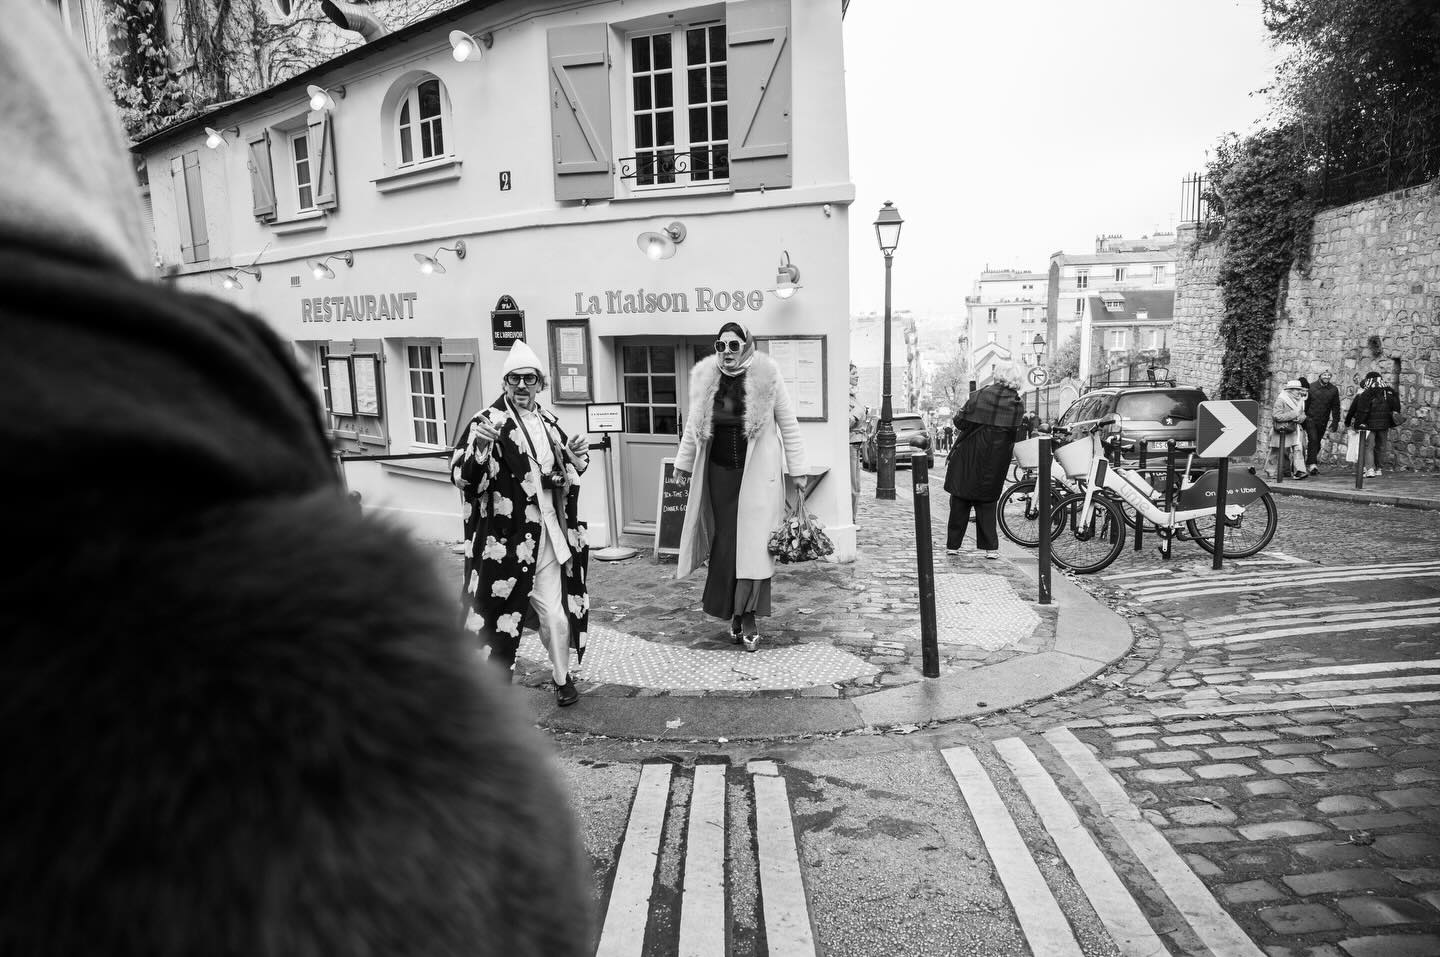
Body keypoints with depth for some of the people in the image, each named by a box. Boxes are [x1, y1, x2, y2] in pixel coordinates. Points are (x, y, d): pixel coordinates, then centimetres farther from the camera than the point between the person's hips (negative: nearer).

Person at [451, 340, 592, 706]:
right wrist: (480, 450, -33)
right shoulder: (487, 421, -8)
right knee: (499, 615, 5)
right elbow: (461, 477, -14)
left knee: (556, 616, 8)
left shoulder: (549, 420, 11)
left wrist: (578, 456, 4)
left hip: (549, 537, 5)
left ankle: (562, 678, 30)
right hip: (505, 540, -4)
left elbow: (567, 471, 25)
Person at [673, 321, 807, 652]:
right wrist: (683, 462, 18)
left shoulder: (767, 377, -6)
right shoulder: (704, 379, 3)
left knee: (753, 543, -4)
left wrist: (797, 470, -1)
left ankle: (748, 617, 4)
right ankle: (735, 613, 15)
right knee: (725, 542, 3)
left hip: (758, 474, -3)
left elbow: (789, 426, 0)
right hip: (719, 472, 3)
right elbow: (694, 426, 16)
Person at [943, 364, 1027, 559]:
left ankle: (953, 544, 15)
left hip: (968, 458, -2)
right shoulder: (1018, 405, -2)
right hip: (994, 464, 2)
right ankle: (990, 547, 11)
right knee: (986, 503, 14)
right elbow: (1016, 435, 3)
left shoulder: (981, 395, -10)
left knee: (960, 502, 9)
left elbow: (959, 421, -8)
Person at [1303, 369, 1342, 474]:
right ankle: (1312, 465, -17)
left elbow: (1336, 407, 9)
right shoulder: (1311, 387, -2)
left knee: (1317, 442, 8)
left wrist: (1335, 422, 5)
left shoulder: (1334, 389, 6)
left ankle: (1309, 462, 22)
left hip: (1323, 421, 4)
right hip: (1310, 419, -3)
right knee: (1313, 440, -14)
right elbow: (1305, 403, 0)